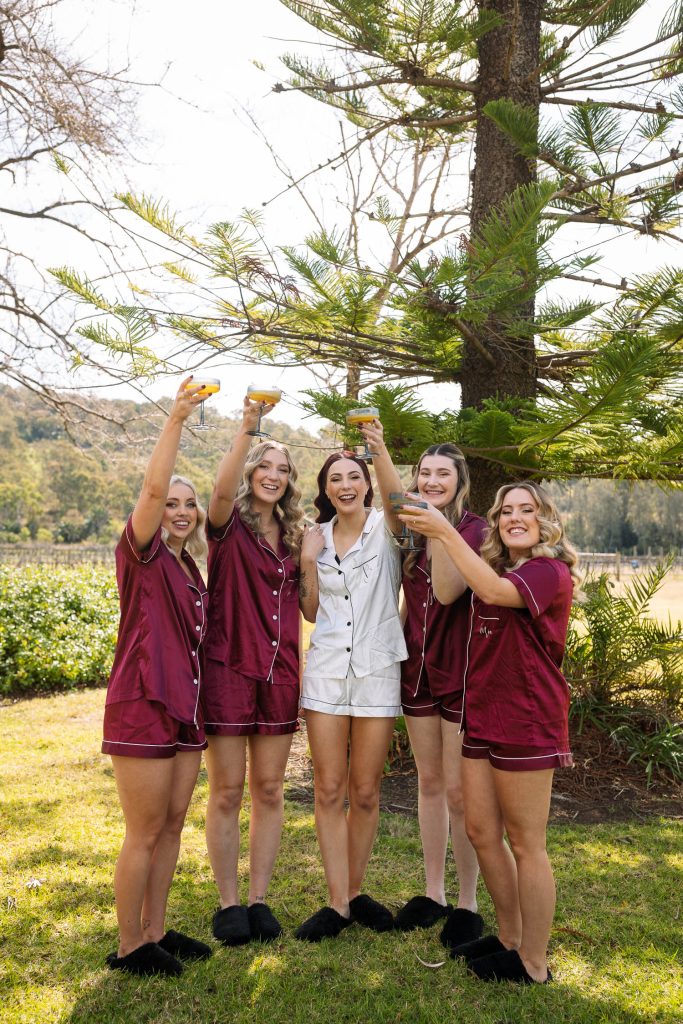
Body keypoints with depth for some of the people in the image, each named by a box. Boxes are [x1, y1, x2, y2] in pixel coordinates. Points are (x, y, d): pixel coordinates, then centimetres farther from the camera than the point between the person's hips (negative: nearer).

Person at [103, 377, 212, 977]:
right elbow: (153, 487, -25)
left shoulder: (190, 569, 13)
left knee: (172, 826, 14)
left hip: (184, 710, 8)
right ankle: (128, 948, 16)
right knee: (145, 833, 1)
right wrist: (177, 418, -27)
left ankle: (155, 932, 29)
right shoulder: (142, 555, -8)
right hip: (142, 709, -7)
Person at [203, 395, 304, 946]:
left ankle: (260, 899, 23)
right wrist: (248, 428, -39)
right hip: (229, 667, -4)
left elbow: (307, 606, 13)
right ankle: (228, 903, 17)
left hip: (279, 672, 5)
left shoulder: (293, 534, 11)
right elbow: (222, 489, -28)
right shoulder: (229, 524, -3)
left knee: (269, 789, 10)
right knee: (227, 791, 4)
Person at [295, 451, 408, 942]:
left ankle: (355, 890, 27)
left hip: (376, 671, -3)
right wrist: (308, 562, -2)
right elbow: (312, 612, 10)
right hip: (326, 670, 3)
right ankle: (338, 903, 14)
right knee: (329, 791, 4)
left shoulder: (385, 529, 1)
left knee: (365, 793, 7)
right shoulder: (317, 537, 9)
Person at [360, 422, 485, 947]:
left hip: (461, 669, -5)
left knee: (458, 790, 1)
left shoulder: (474, 529, -10)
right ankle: (434, 894, 28)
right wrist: (380, 452, -36)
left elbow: (448, 590, -24)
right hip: (419, 666, 5)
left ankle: (468, 904, 18)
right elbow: (392, 501, -19)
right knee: (429, 782, 14)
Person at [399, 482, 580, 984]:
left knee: (524, 842, 2)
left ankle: (533, 962, 18)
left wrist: (445, 531, -27)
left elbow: (495, 591, -29)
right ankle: (509, 937, 32)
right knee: (481, 830, 14)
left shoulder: (552, 572, -12)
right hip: (483, 715, 8)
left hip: (526, 720, -8)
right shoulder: (496, 566, 15)